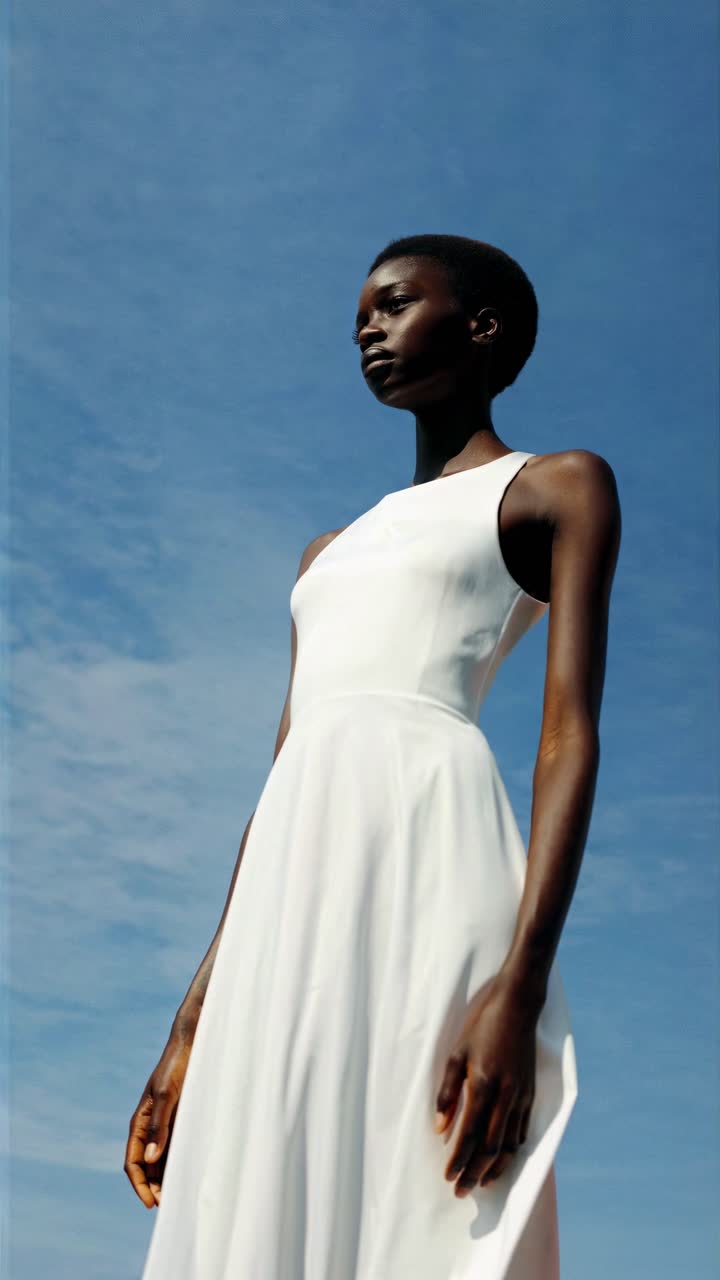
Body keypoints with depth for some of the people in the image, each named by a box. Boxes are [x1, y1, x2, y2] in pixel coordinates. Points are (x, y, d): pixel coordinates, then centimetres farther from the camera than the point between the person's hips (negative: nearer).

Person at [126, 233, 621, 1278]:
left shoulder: (559, 487, 12)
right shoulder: (332, 555, 30)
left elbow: (572, 736, -2)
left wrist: (520, 986, -17)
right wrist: (194, 1028, 15)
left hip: (424, 857, -6)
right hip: (294, 908, 7)